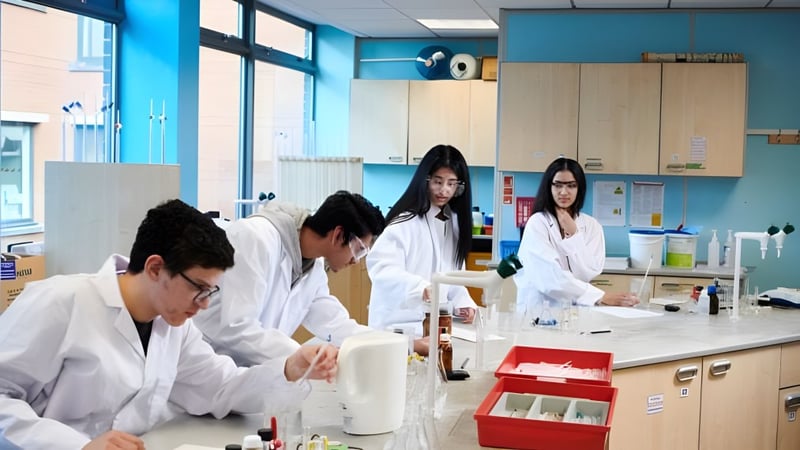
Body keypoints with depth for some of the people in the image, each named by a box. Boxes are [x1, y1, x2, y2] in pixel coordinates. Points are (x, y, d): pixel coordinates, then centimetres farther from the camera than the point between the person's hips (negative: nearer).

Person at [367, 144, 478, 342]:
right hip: (397, 324, -6)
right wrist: (420, 287, -38)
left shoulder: (455, 223, 12)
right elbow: (380, 266, -24)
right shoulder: (405, 220, -11)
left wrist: (462, 302, -2)